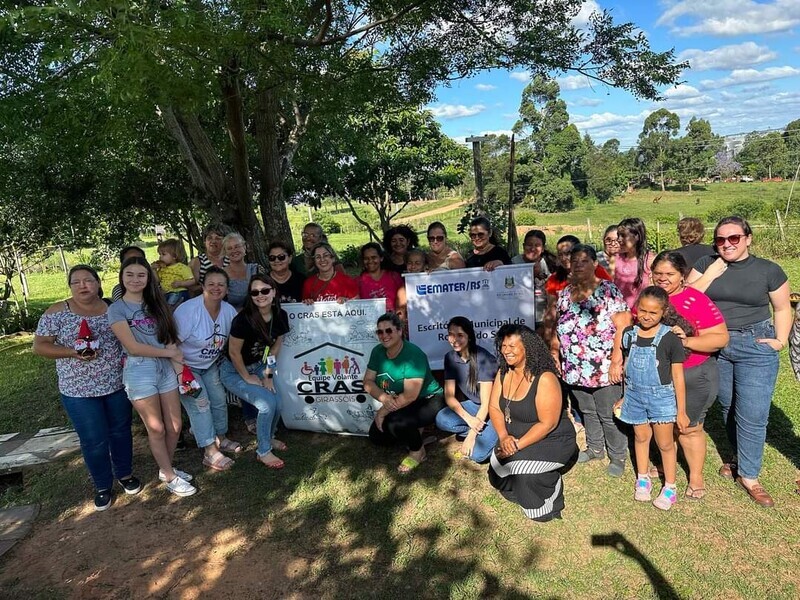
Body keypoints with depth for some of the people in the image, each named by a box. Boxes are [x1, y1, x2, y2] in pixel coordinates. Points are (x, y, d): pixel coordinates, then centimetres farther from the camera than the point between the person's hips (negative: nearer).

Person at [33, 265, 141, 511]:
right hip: (79, 391, -2)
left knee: (121, 431, 15)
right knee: (94, 440, 6)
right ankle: (102, 486, 27)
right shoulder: (57, 312, -8)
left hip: (118, 384, 3)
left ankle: (125, 474, 37)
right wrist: (73, 353, -21)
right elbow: (39, 346, -7)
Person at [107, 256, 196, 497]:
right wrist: (169, 352, -7)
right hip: (139, 371, -5)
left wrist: (179, 368, -6)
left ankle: (167, 468, 33)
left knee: (175, 427, 10)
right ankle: (170, 477, 23)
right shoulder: (117, 309, -5)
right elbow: (133, 347, -13)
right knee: (157, 429, 6)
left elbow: (171, 340, 5)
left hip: (166, 368, 5)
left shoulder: (156, 304, 11)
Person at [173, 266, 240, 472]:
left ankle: (221, 438, 31)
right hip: (185, 366, -6)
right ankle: (210, 452, -7)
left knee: (219, 400, 10)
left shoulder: (229, 311, -8)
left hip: (210, 366, 7)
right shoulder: (188, 310, -27)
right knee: (199, 404, -13)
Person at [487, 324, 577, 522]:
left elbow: (547, 424, -24)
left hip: (552, 441, -7)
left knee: (521, 471, -26)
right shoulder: (503, 373, -3)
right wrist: (504, 436, -18)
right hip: (515, 439, 7)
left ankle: (545, 508, 4)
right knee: (496, 473, -8)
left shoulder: (545, 379, -24)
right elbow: (494, 407, -2)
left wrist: (518, 445, -25)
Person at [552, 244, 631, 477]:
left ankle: (618, 456, 27)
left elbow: (623, 327, -16)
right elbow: (558, 327, 14)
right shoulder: (564, 294, 6)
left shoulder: (608, 291, -11)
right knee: (587, 411, 20)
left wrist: (616, 362, -20)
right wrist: (554, 353, 11)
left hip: (604, 369, -5)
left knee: (609, 415, 7)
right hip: (575, 369, 5)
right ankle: (595, 448, 40)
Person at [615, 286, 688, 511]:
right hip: (635, 396, 4)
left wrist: (681, 411, -7)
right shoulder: (629, 334, -3)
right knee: (641, 437, 18)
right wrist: (625, 396, 14)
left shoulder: (670, 338, -15)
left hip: (661, 397, -3)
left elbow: (678, 377, -10)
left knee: (665, 443, 9)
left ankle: (670, 487, 26)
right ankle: (643, 479, 36)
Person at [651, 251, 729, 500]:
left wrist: (687, 341, -29)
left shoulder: (697, 301, -16)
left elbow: (721, 338, -17)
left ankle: (696, 477, 31)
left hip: (692, 377, -4)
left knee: (688, 429, 10)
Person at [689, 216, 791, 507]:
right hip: (716, 346, 2)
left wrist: (781, 339, -4)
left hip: (756, 347, -2)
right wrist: (711, 274, -12)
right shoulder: (706, 263, 2)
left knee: (752, 415, -3)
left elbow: (782, 308, 7)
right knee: (728, 407, 14)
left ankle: (749, 476, 12)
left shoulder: (768, 270, -2)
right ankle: (738, 457, 35)